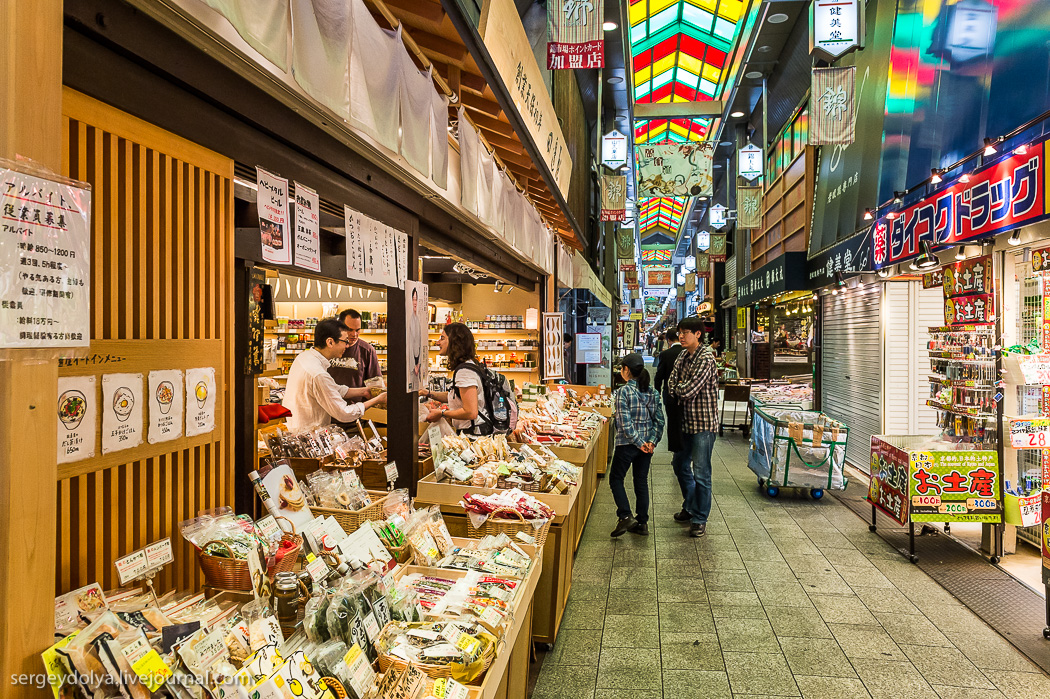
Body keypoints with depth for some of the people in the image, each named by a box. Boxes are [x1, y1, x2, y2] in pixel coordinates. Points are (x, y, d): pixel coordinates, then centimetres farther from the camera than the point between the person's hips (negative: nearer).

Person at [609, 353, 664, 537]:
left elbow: (625, 422, -19)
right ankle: (642, 523, 17)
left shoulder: (623, 391, -13)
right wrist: (652, 441, -4)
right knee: (642, 481, 14)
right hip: (647, 443, 6)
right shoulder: (653, 392, 5)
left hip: (627, 444, -6)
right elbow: (659, 420, 0)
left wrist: (639, 442, -15)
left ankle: (625, 516, -2)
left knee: (616, 479, 9)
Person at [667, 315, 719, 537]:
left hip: (703, 423, -9)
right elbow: (671, 387, 5)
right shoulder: (683, 356, 9)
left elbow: (687, 391, -23)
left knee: (701, 474, -2)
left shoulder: (705, 359, -18)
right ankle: (690, 507, 37)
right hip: (686, 421, 9)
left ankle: (700, 519, 10)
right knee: (680, 465, 20)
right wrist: (684, 388, -14)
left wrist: (680, 387, -3)